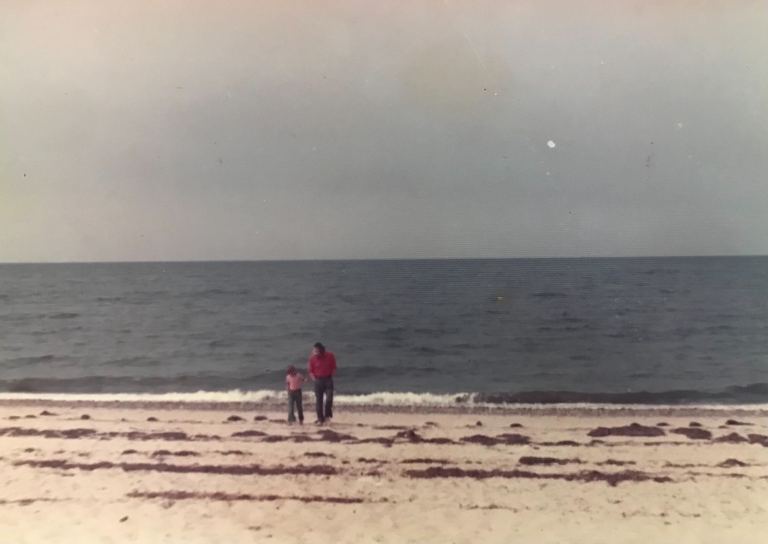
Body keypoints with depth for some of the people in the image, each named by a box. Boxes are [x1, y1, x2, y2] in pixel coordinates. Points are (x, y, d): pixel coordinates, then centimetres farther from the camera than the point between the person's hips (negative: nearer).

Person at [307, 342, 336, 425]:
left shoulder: (330, 356, -7)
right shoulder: (312, 358, -8)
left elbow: (334, 368, 4)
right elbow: (310, 370, 1)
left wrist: (331, 376, -2)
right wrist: (314, 379, -7)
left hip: (328, 379, 0)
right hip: (318, 380, 0)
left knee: (329, 398, -9)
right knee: (318, 400, 2)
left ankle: (327, 415, 13)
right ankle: (320, 419, 10)